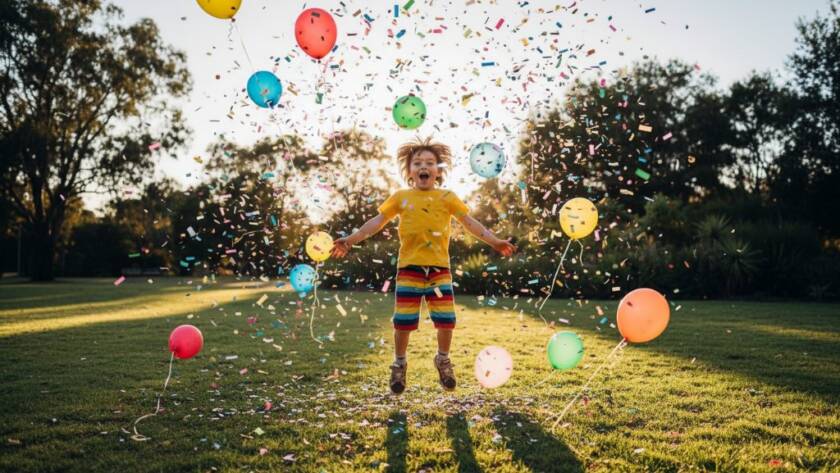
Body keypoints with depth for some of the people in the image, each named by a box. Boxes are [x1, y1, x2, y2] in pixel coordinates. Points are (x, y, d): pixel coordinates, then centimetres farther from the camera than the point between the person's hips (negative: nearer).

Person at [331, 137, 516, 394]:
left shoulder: (447, 197, 4)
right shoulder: (401, 197, 3)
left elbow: (470, 222, 3)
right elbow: (377, 221, 3)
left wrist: (495, 242, -6)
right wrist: (350, 240, -7)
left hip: (439, 269, 1)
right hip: (409, 269, 0)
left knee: (446, 319, 1)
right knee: (403, 321, 2)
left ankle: (443, 360, 28)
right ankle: (399, 365, 25)